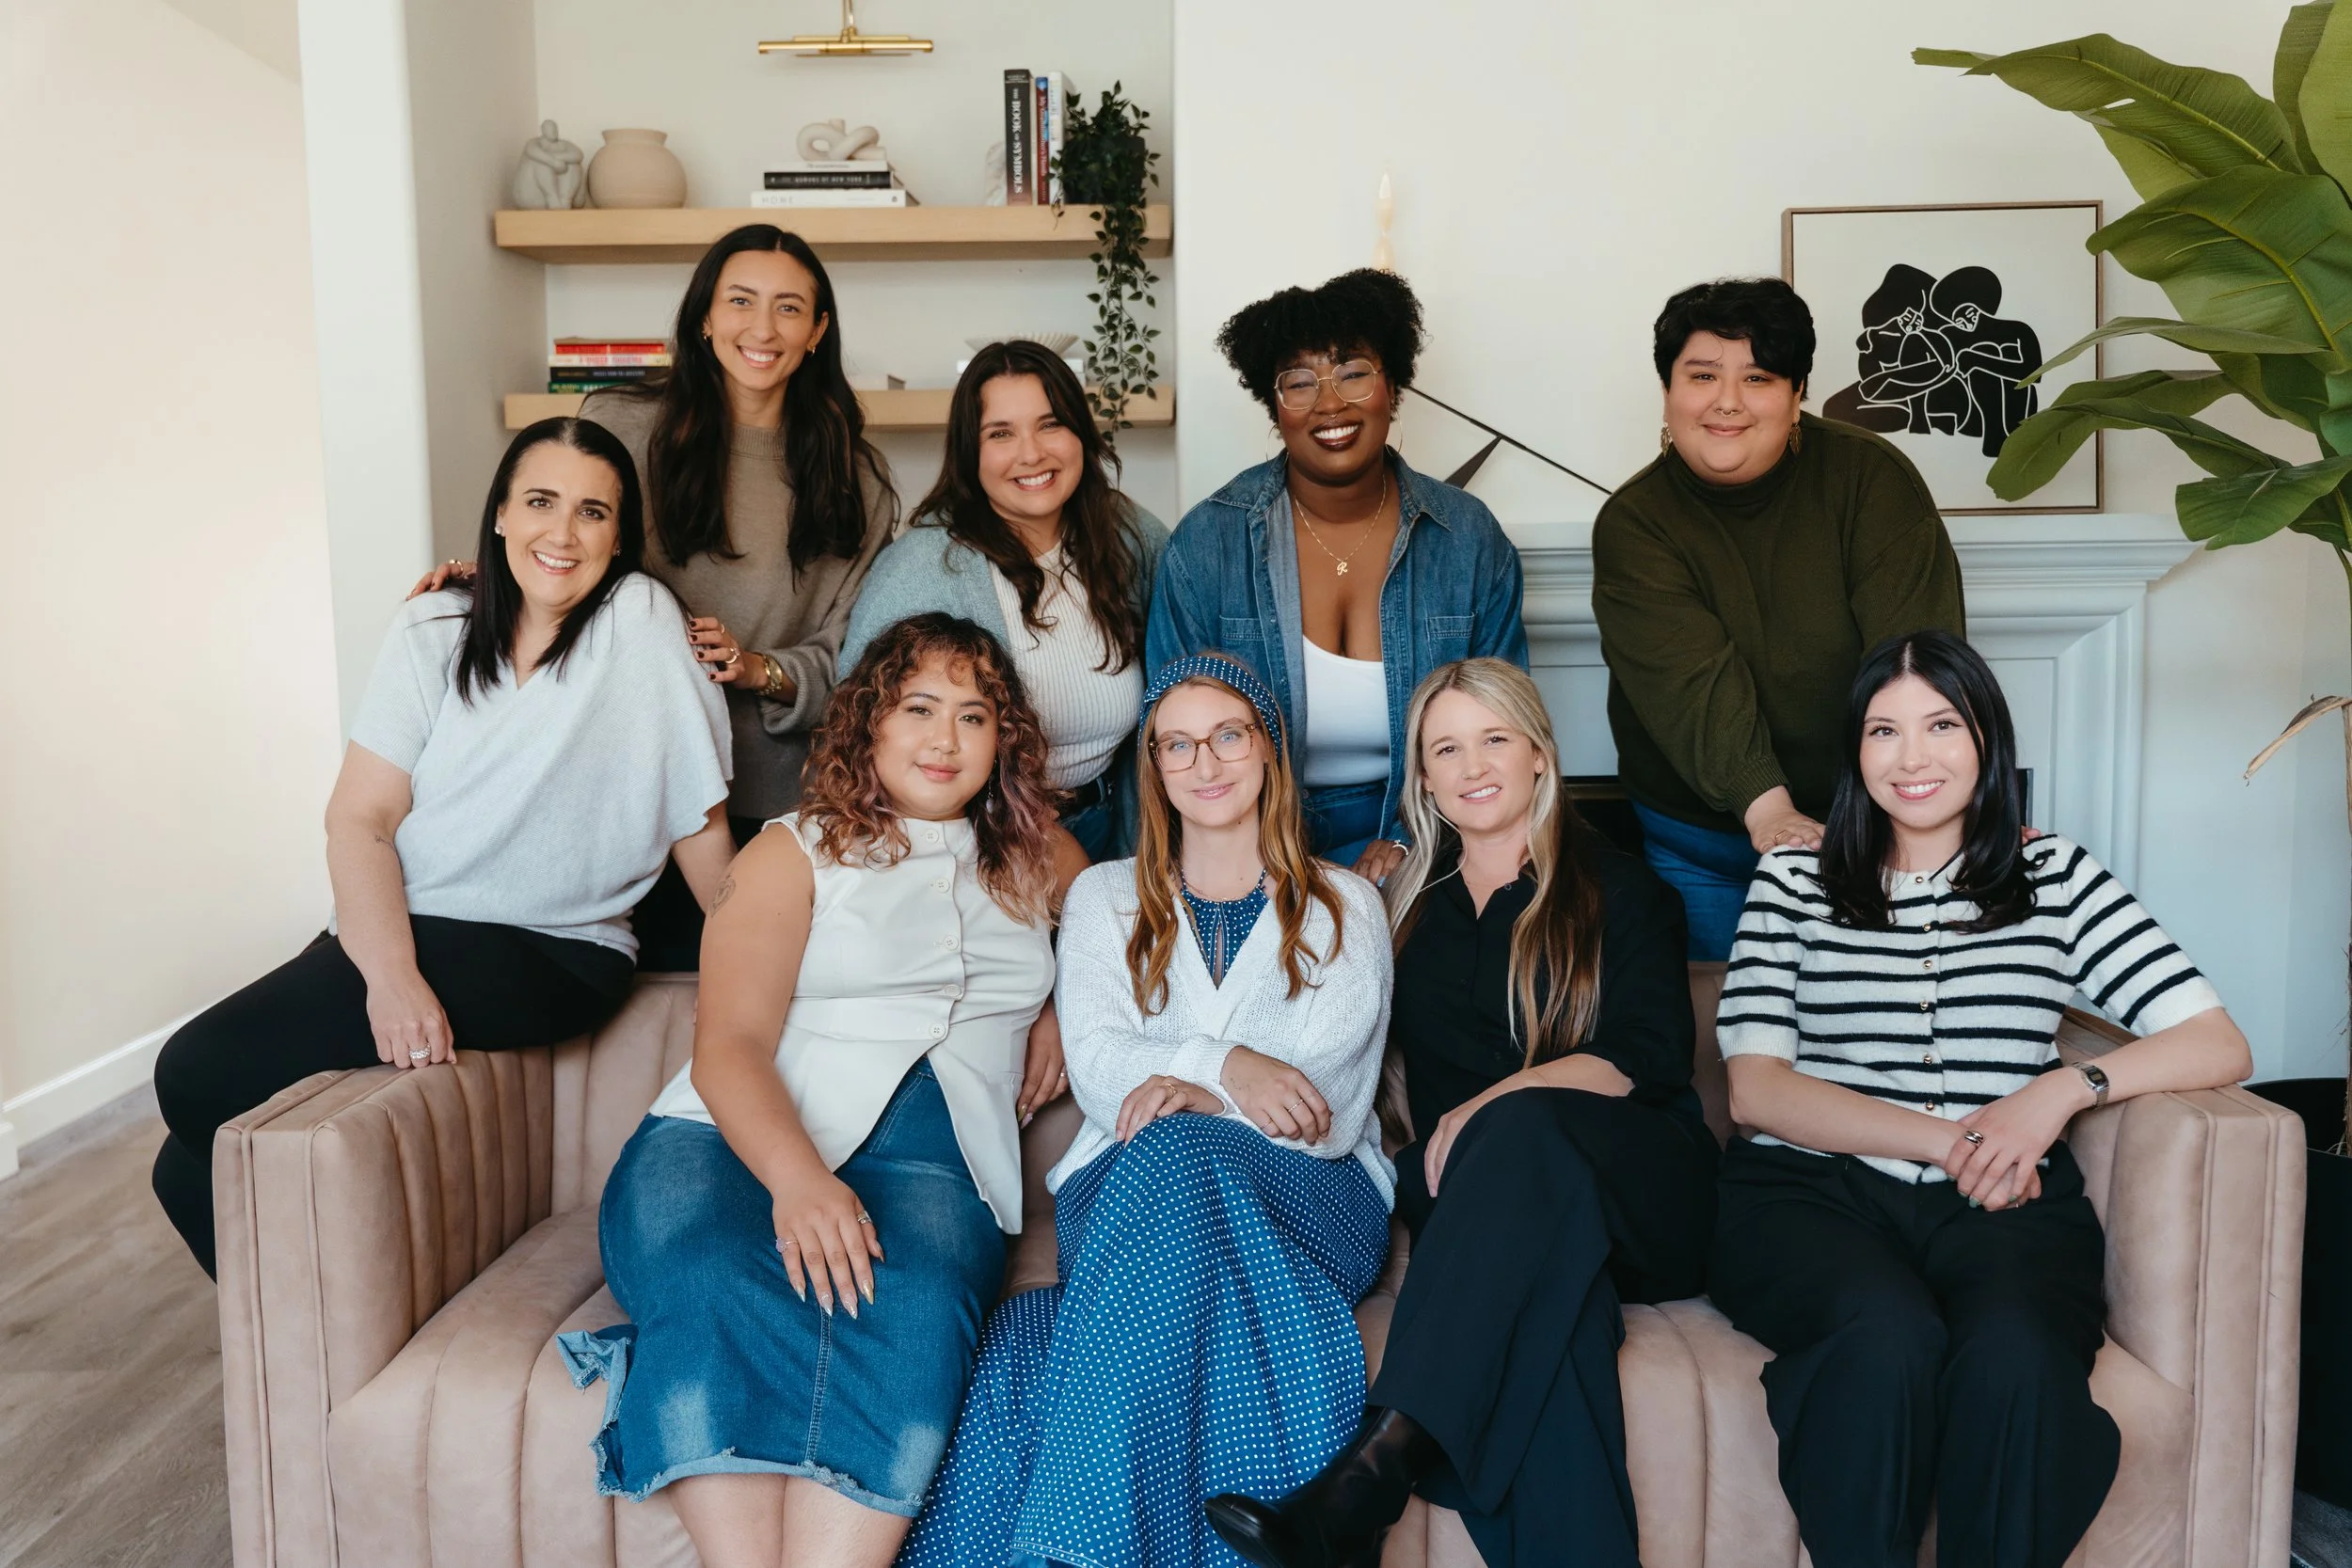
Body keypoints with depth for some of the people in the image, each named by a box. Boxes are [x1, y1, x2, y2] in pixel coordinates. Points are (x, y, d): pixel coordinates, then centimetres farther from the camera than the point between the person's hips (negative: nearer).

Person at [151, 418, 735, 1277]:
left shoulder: (641, 619, -5)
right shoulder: (434, 631, 6)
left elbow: (700, 821, -3)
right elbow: (358, 820, -4)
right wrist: (392, 976, -21)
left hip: (549, 957, -5)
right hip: (397, 928, 5)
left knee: (202, 1076, -19)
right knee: (194, 1170, -8)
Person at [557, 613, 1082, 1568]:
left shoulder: (1032, 861, 25)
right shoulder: (794, 853, 13)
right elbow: (728, 1045, 0)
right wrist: (797, 1179, -22)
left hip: (928, 1158, 2)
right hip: (735, 1137, -1)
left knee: (912, 1312, -36)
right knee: (714, 1287, -37)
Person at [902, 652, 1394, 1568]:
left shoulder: (1345, 905, 17)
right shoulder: (1104, 897, 21)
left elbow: (1328, 1103, 3)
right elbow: (1097, 1066, 4)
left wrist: (1194, 1101, -17)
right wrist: (1224, 1065, -18)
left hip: (1307, 1193, 0)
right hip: (1128, 1179, 1)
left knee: (1176, 1150, -37)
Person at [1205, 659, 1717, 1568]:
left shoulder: (1620, 893, 12)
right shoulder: (1411, 905, 22)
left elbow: (1648, 1063, -1)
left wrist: (1497, 1101, -18)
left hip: (1634, 1190, -1)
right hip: (1491, 1194, 2)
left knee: (1525, 1128, -37)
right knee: (1546, 1287, -37)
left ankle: (1379, 1463, -52)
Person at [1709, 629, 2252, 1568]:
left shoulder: (2055, 879, 15)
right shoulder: (1794, 882, 12)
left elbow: (2219, 1045, 7)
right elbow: (1756, 1089, 2)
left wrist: (2065, 1088, -11)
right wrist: (1942, 1140, -10)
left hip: (2000, 1206, 1)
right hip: (1812, 1189, -1)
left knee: (2014, 1353, -33)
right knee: (1888, 1338, -34)